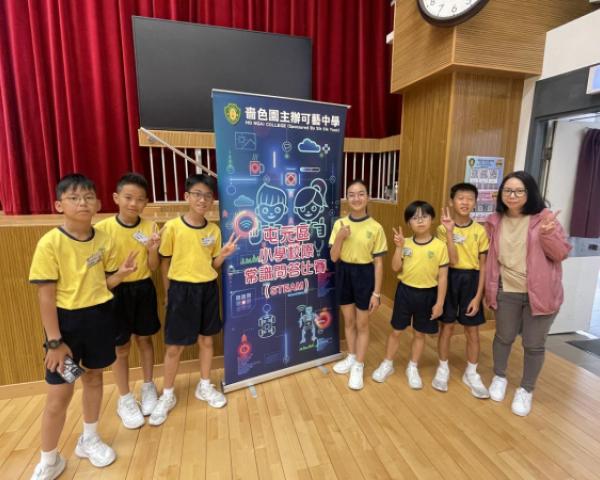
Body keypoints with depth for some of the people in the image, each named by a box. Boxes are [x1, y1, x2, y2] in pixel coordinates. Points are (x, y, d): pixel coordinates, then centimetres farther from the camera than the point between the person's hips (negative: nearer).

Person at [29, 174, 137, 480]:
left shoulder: (104, 240, -3)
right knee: (59, 394, 4)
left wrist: (121, 273, -16)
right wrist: (54, 341, -14)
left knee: (94, 376, 19)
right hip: (66, 319, -4)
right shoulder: (50, 243, -16)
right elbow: (45, 296, -14)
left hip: (99, 316, 4)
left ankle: (89, 440, 43)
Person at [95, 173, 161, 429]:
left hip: (143, 289, 2)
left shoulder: (150, 228, -4)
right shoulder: (102, 228, -10)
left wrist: (153, 250, -20)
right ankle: (125, 399, 30)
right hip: (116, 291, -2)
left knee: (145, 339, 16)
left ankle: (148, 387, 37)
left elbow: (153, 268, -3)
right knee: (121, 346, 10)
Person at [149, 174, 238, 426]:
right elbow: (165, 263, -2)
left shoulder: (214, 230, 1)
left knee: (207, 340, 15)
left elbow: (213, 264, 8)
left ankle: (204, 386, 37)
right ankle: (167, 395, 30)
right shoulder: (172, 227, -10)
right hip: (181, 290, -3)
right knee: (174, 346, 7)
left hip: (208, 289, 4)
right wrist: (168, 293, -2)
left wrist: (224, 254, -12)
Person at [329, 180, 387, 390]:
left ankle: (358, 366, 28)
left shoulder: (375, 228, -10)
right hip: (343, 273, 3)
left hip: (364, 275, -3)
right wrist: (340, 237, -20)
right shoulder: (339, 224, -3)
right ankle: (351, 357, 40)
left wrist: (376, 292, -9)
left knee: (362, 324, 10)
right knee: (348, 320, 18)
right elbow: (333, 257, -3)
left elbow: (378, 263, -7)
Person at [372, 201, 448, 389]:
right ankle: (387, 364, 32)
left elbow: (442, 277, -6)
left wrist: (439, 303, -7)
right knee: (396, 331, 12)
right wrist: (399, 247, -20)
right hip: (405, 291, 1)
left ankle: (412, 368, 36)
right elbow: (396, 268, -9)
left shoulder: (440, 246, -10)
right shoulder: (405, 244, -5)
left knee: (419, 333, 15)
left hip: (427, 294, -1)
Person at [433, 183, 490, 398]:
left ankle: (471, 373, 31)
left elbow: (483, 265, 0)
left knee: (472, 331, 10)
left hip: (471, 280, 2)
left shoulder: (480, 231, -2)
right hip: (450, 278, -1)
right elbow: (453, 260, -17)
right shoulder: (443, 228, -7)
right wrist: (449, 231, -25)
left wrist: (478, 295, -5)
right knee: (446, 327, 10)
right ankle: (443, 369, 29)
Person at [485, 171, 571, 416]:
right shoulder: (495, 221, 0)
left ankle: (526, 390, 31)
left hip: (540, 293, -2)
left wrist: (547, 234, -26)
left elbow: (562, 254, -8)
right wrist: (489, 289, 4)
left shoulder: (544, 218, -8)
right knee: (504, 337, 17)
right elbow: (490, 257, 9)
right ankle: (499, 377, 40)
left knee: (534, 344, 9)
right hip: (506, 292, 2)